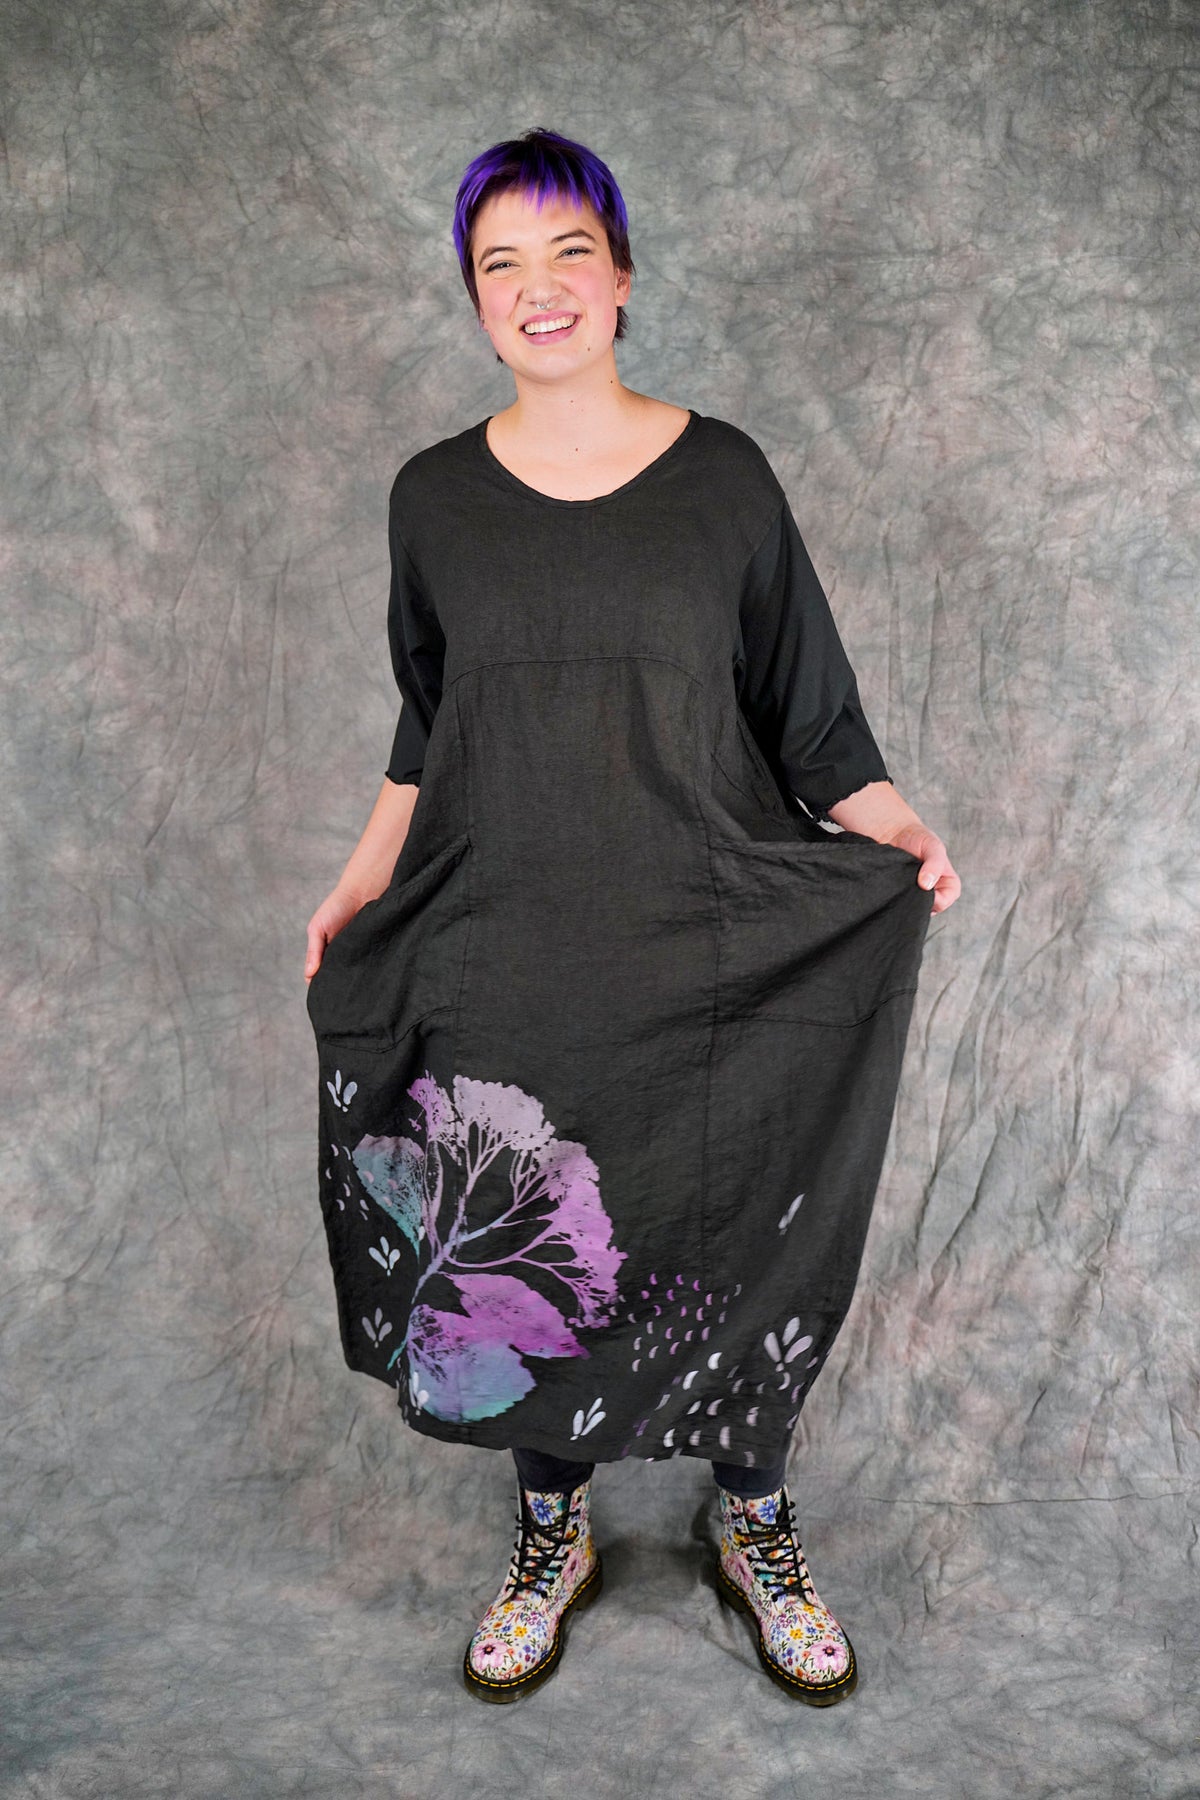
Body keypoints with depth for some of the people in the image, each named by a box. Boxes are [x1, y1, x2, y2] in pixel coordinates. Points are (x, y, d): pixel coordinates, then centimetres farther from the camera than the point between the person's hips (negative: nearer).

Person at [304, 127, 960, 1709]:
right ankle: (554, 1535, 35)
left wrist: (898, 832, -13)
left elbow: (809, 710, 3)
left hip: (707, 954, -1)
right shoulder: (435, 497, 5)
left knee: (733, 1247, 8)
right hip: (500, 956, 2)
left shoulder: (722, 476, 0)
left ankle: (758, 1532, 34)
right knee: (517, 1254, 10)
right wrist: (360, 887, 5)